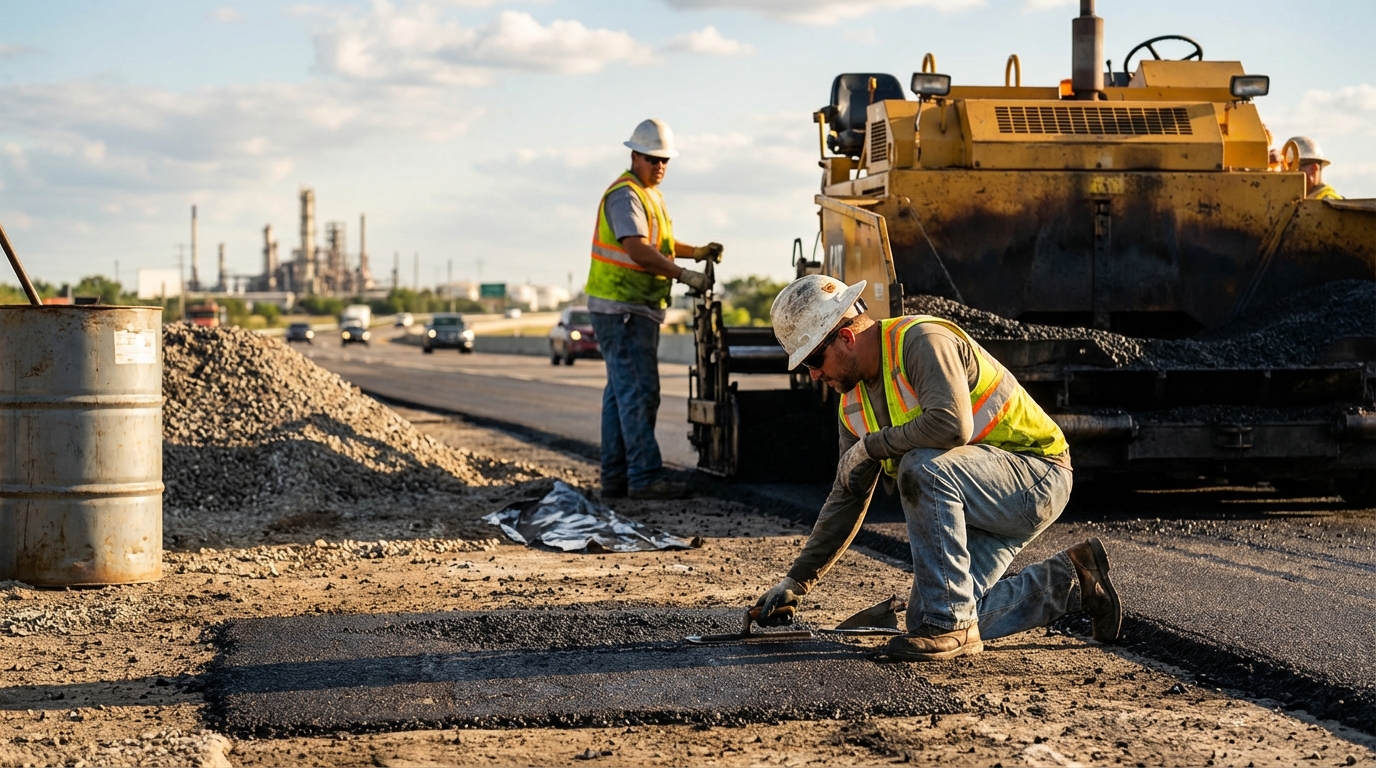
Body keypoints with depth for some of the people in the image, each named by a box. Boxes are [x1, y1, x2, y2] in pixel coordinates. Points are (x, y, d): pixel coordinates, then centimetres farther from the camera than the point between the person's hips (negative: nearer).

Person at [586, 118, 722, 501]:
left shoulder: (650, 194, 19)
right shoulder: (625, 195, -15)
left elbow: (659, 243, 30)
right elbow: (638, 251, -26)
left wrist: (697, 252, 15)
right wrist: (683, 275, -29)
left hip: (638, 308, 11)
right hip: (622, 308, -11)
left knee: (621, 393, 11)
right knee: (639, 392, -13)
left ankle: (615, 479, 14)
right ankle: (645, 478, -14)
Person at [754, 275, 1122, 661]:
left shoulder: (921, 341, -21)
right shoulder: (855, 403, 6)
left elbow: (952, 424, -37)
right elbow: (847, 500, 12)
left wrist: (871, 445, -23)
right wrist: (796, 581, 10)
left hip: (1035, 476, -9)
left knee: (921, 469, -34)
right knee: (926, 615, -2)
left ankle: (952, 624, -24)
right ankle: (1067, 580, 13)